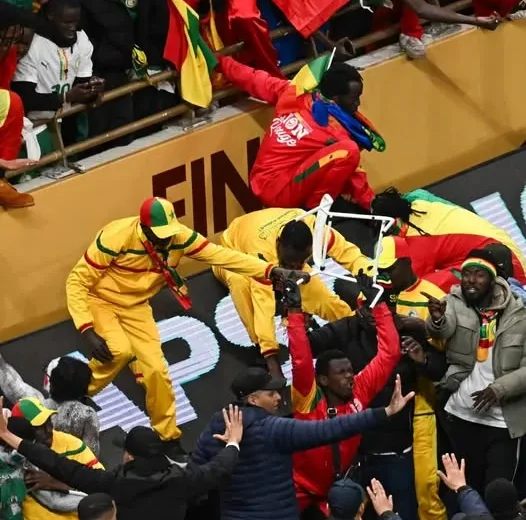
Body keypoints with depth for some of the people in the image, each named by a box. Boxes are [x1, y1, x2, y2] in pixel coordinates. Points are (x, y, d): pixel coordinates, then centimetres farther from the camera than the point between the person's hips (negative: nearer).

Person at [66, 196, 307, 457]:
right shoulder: (115, 238, -32)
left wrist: (271, 270, -30)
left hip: (135, 307, 4)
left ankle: (169, 438, 16)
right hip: (100, 301, -4)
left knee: (155, 369, -3)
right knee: (119, 351, -29)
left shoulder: (179, 236, -19)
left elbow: (220, 255, -19)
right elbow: (77, 281, -25)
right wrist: (87, 330, -33)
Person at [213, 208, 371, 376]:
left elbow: (348, 252, -31)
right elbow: (264, 306, -51)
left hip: (277, 257, 4)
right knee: (239, 281, -39)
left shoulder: (313, 228, -36)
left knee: (315, 289, -19)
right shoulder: (263, 251, -47)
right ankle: (261, 347, -30)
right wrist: (271, 358, -55)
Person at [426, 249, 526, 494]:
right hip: (461, 417, 2)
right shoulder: (455, 303, -1)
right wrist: (437, 319, -44)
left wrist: (499, 388, -18)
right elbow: (442, 329, -22)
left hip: (503, 422, -2)